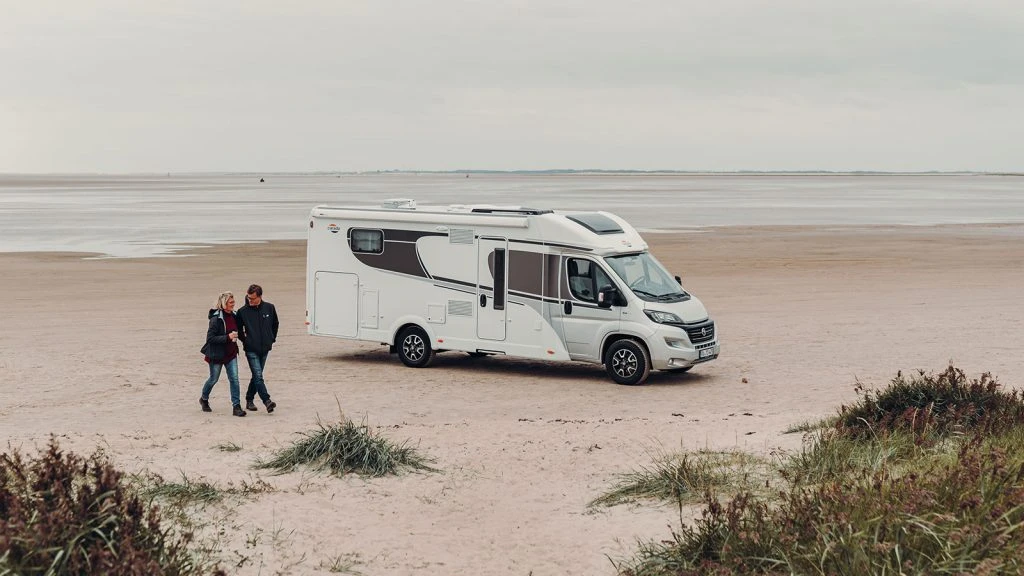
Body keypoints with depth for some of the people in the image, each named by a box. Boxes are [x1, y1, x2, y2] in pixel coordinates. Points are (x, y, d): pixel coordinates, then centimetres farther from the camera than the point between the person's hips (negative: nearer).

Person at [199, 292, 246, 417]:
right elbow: (210, 338, -22)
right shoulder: (216, 318, -18)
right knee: (213, 379, 11)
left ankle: (236, 407, -4)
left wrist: (236, 336, 8)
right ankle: (204, 399, 37)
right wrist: (228, 337, -27)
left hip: (231, 353, 5)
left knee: (234, 379, -4)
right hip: (217, 354, -5)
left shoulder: (234, 315, 4)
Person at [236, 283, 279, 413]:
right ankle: (267, 401, -21)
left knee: (256, 376, 12)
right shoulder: (243, 311, -7)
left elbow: (275, 324, 16)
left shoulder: (269, 308, 0)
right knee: (258, 376, -14)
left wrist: (271, 339, 13)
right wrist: (245, 340, 3)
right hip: (251, 350, -3)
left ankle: (249, 400, 24)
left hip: (265, 349, 3)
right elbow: (238, 329, 7)